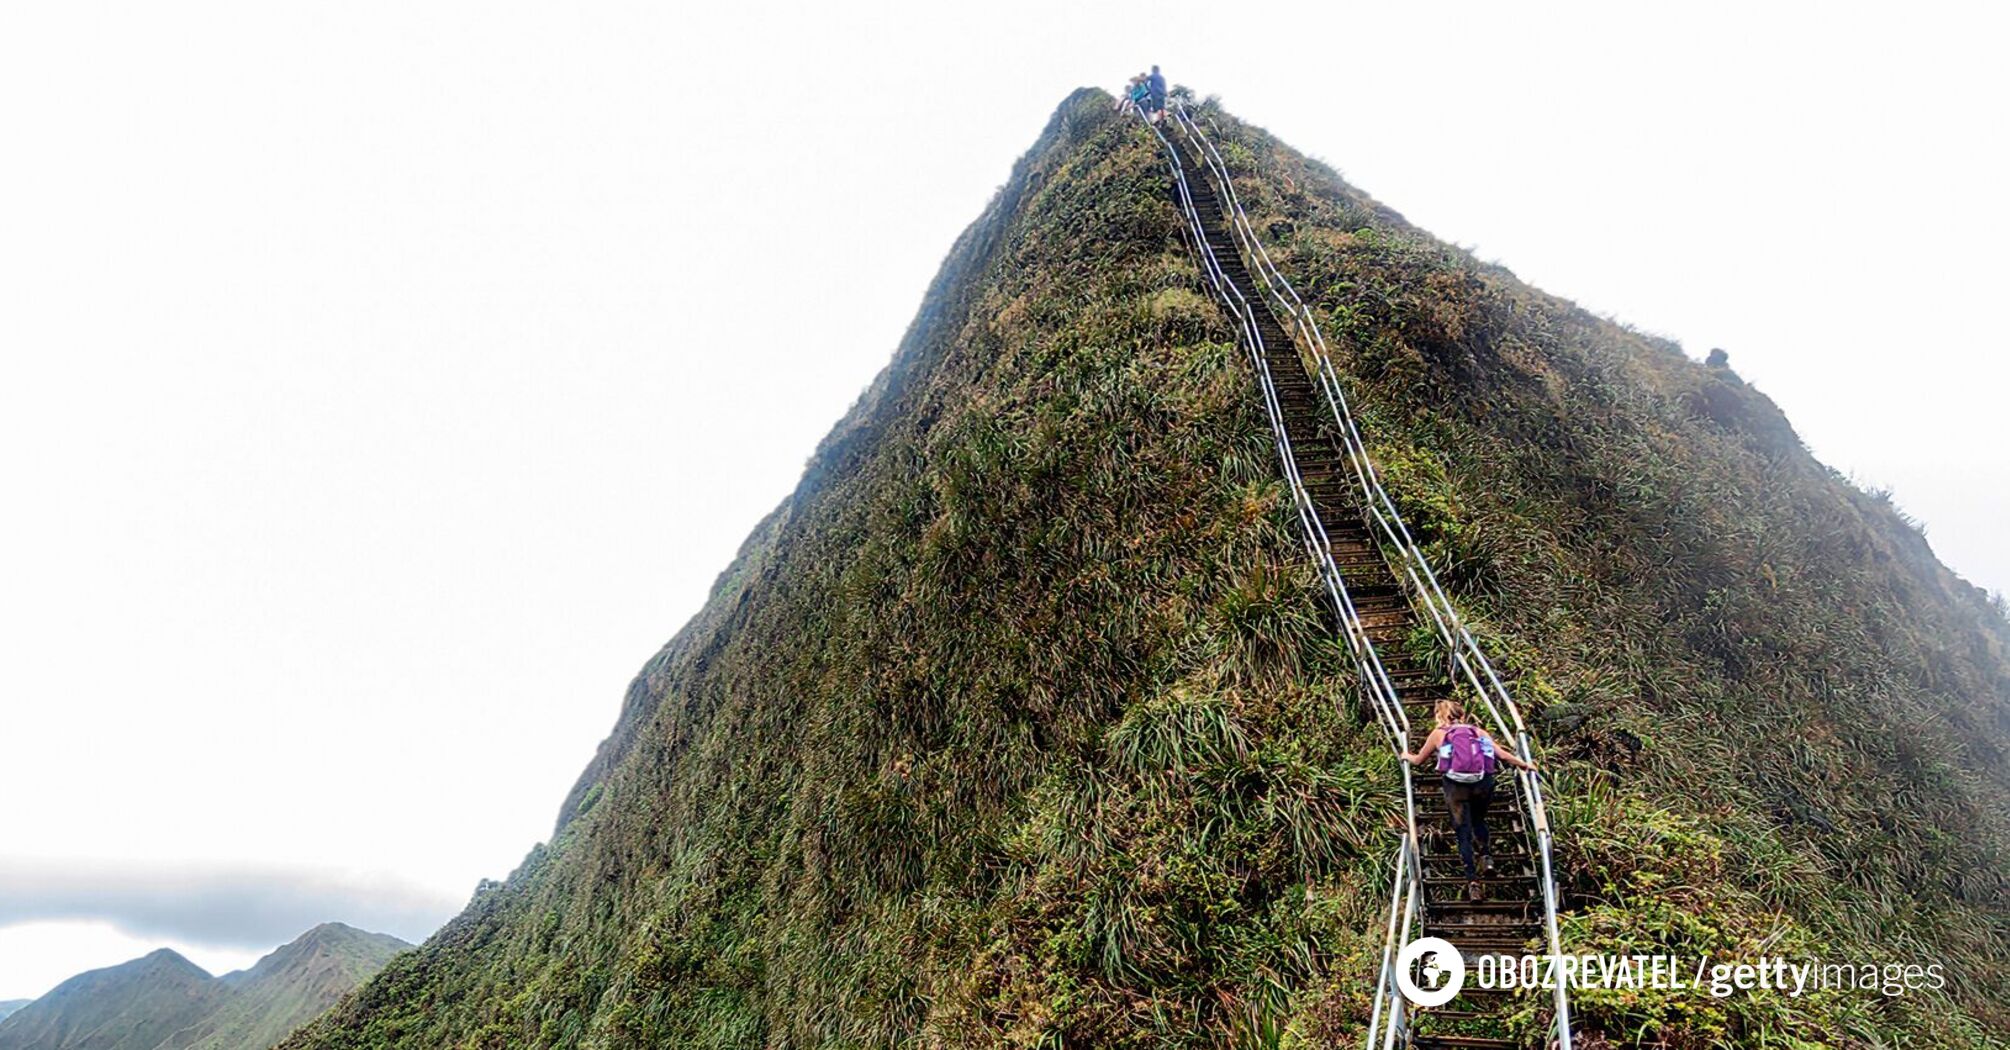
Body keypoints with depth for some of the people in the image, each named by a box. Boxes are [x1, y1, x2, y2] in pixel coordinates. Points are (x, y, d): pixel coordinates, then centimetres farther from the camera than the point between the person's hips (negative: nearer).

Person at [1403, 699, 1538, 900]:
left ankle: (1472, 881, -9)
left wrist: (1407, 757, 45)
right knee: (1478, 820, 29)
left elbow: (1418, 760, 24)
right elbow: (1503, 755, 14)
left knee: (1463, 833, 3)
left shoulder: (1438, 733, 16)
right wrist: (1524, 764, 28)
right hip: (1483, 783, 2)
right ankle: (1486, 855, 7)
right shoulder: (1478, 731, 20)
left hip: (1456, 785, -2)